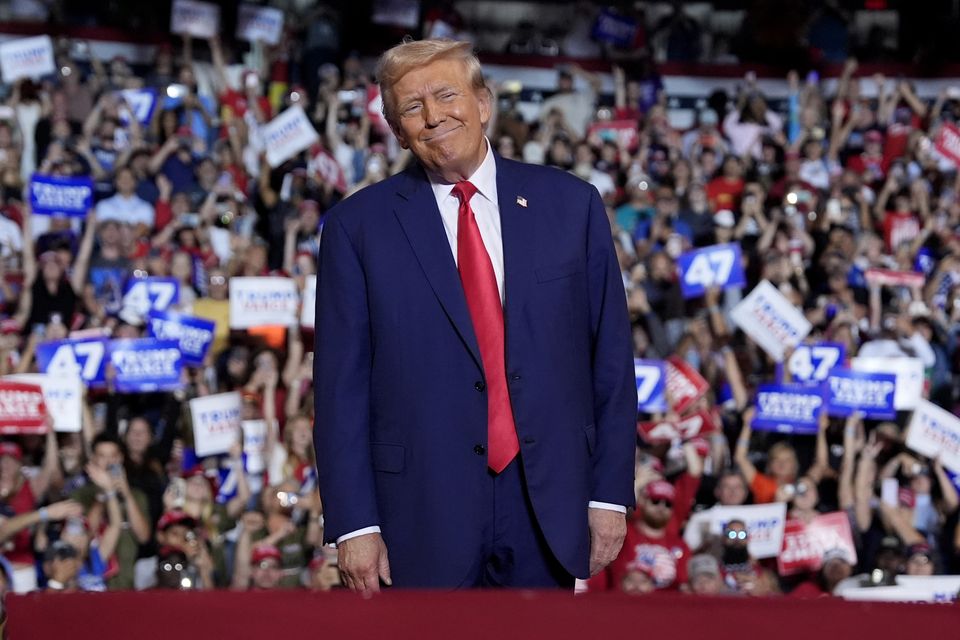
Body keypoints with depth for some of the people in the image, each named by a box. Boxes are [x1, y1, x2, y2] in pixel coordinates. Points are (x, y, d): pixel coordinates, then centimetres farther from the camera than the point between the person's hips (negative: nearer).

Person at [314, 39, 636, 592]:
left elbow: (610, 358, 6)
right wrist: (354, 524, -7)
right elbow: (341, 384, -1)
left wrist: (611, 493, 1)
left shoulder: (570, 205, 5)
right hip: (422, 514, -1)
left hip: (549, 502, 2)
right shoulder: (359, 226, 1)